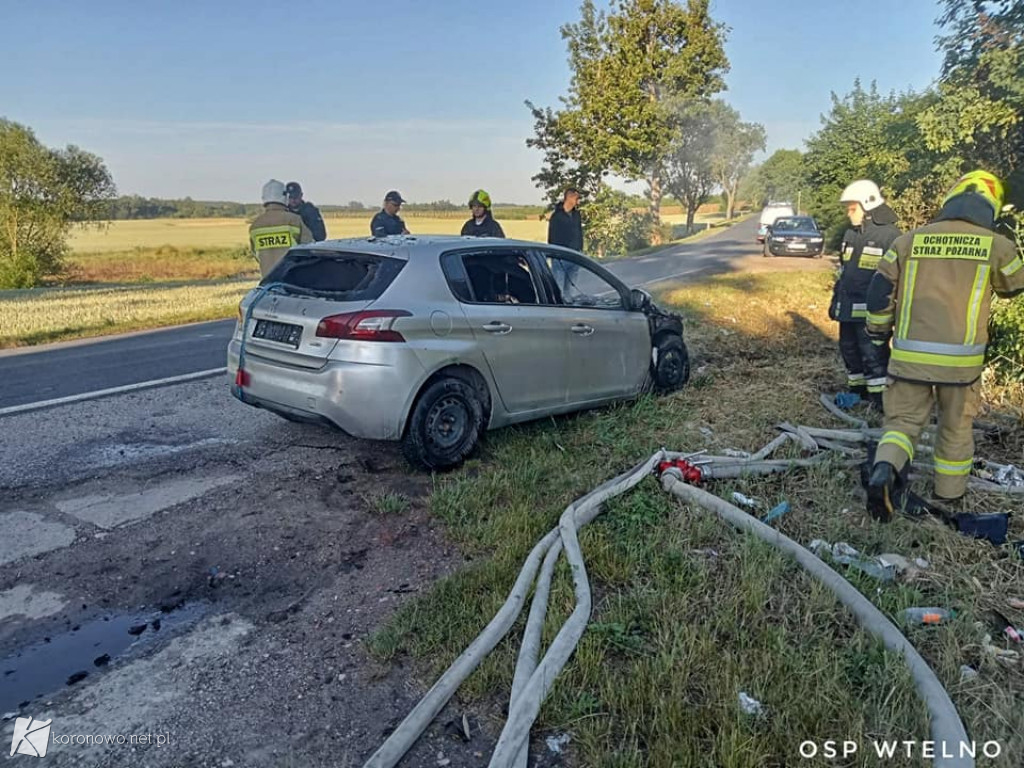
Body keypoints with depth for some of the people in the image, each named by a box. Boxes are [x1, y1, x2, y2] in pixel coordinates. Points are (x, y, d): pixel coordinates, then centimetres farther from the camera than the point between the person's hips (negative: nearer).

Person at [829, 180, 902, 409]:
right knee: (849, 350, 16)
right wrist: (836, 300, 21)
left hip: (870, 311, -8)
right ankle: (857, 390, 30)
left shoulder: (889, 235, -12)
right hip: (848, 308, 8)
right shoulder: (851, 235, 14)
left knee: (873, 354, -5)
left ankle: (879, 397, 3)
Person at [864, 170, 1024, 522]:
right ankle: (949, 493, 33)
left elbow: (879, 291, 3)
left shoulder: (909, 240, 2)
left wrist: (878, 331, 19)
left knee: (903, 420, 11)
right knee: (956, 427, 19)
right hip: (961, 358, 0)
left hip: (909, 354, 1)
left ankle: (884, 471, -17)